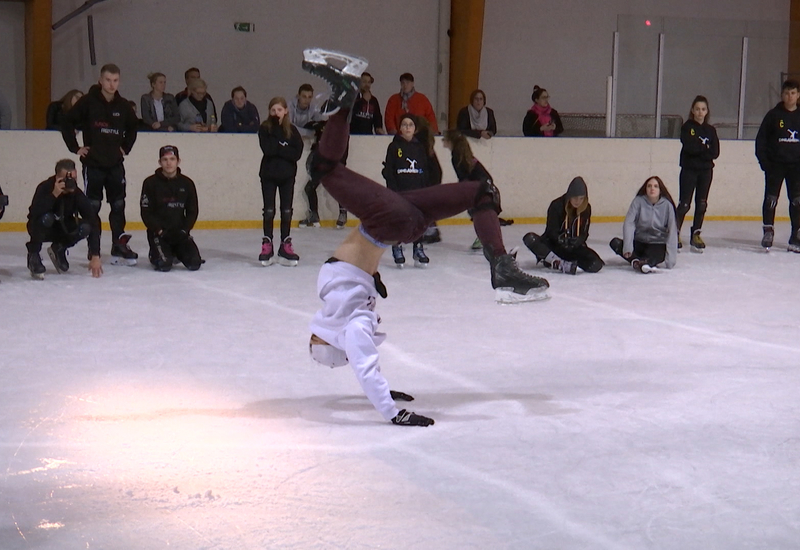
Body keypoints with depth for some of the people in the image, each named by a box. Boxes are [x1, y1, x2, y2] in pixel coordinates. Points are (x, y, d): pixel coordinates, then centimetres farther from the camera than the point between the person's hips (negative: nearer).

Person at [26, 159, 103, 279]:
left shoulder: (77, 195, -21)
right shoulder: (45, 188, -27)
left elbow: (94, 223, -25)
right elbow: (34, 214, -41)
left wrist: (95, 257, -32)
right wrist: (54, 194, -46)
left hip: (62, 229, 3)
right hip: (40, 229, -3)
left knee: (86, 227, -25)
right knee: (46, 217, -36)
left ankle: (58, 249, 4)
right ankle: (33, 255, -12)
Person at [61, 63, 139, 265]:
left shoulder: (123, 106, 4)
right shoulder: (88, 102, -8)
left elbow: (133, 127, 22)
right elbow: (67, 123, -4)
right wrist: (75, 147, -5)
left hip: (115, 164, 4)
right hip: (93, 163, -4)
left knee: (118, 205, 5)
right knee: (92, 206, -1)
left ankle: (119, 246, 12)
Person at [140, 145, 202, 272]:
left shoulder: (187, 183, 4)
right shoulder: (151, 183, -5)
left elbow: (192, 212, 7)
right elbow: (146, 213, -6)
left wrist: (184, 230, -8)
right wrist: (160, 231, -16)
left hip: (180, 232, 3)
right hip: (158, 232, -3)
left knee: (194, 264, -14)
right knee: (164, 265, -24)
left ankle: (176, 252, 21)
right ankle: (155, 254, 14)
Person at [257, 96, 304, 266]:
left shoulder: (292, 131, 1)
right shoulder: (265, 129, -3)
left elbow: (297, 153, -11)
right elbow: (267, 149, -18)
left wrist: (278, 148, -16)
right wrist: (284, 147, -17)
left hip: (287, 175, 1)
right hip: (269, 173, -1)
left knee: (287, 211, 5)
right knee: (269, 210, 3)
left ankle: (285, 246, 12)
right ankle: (267, 245, 9)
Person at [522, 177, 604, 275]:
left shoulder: (586, 208, -4)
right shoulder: (556, 206, -14)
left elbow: (584, 233, -2)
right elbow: (551, 231, -15)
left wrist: (578, 241, -26)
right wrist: (560, 239, -38)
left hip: (574, 247, 3)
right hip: (553, 244, -3)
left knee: (595, 265, -25)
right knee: (530, 238, -32)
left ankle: (551, 260, -12)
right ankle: (561, 264, -39)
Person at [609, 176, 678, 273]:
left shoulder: (667, 205, -11)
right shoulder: (638, 201, -8)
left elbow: (672, 231, -13)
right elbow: (629, 223, -17)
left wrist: (670, 257, -21)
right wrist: (628, 246, -31)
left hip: (658, 245, -2)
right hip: (639, 243, 2)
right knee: (615, 242, -24)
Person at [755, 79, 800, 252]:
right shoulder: (773, 115, 0)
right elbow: (761, 139, 1)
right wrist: (764, 161, -7)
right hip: (775, 164, -2)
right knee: (771, 198, -3)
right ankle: (768, 230, 10)